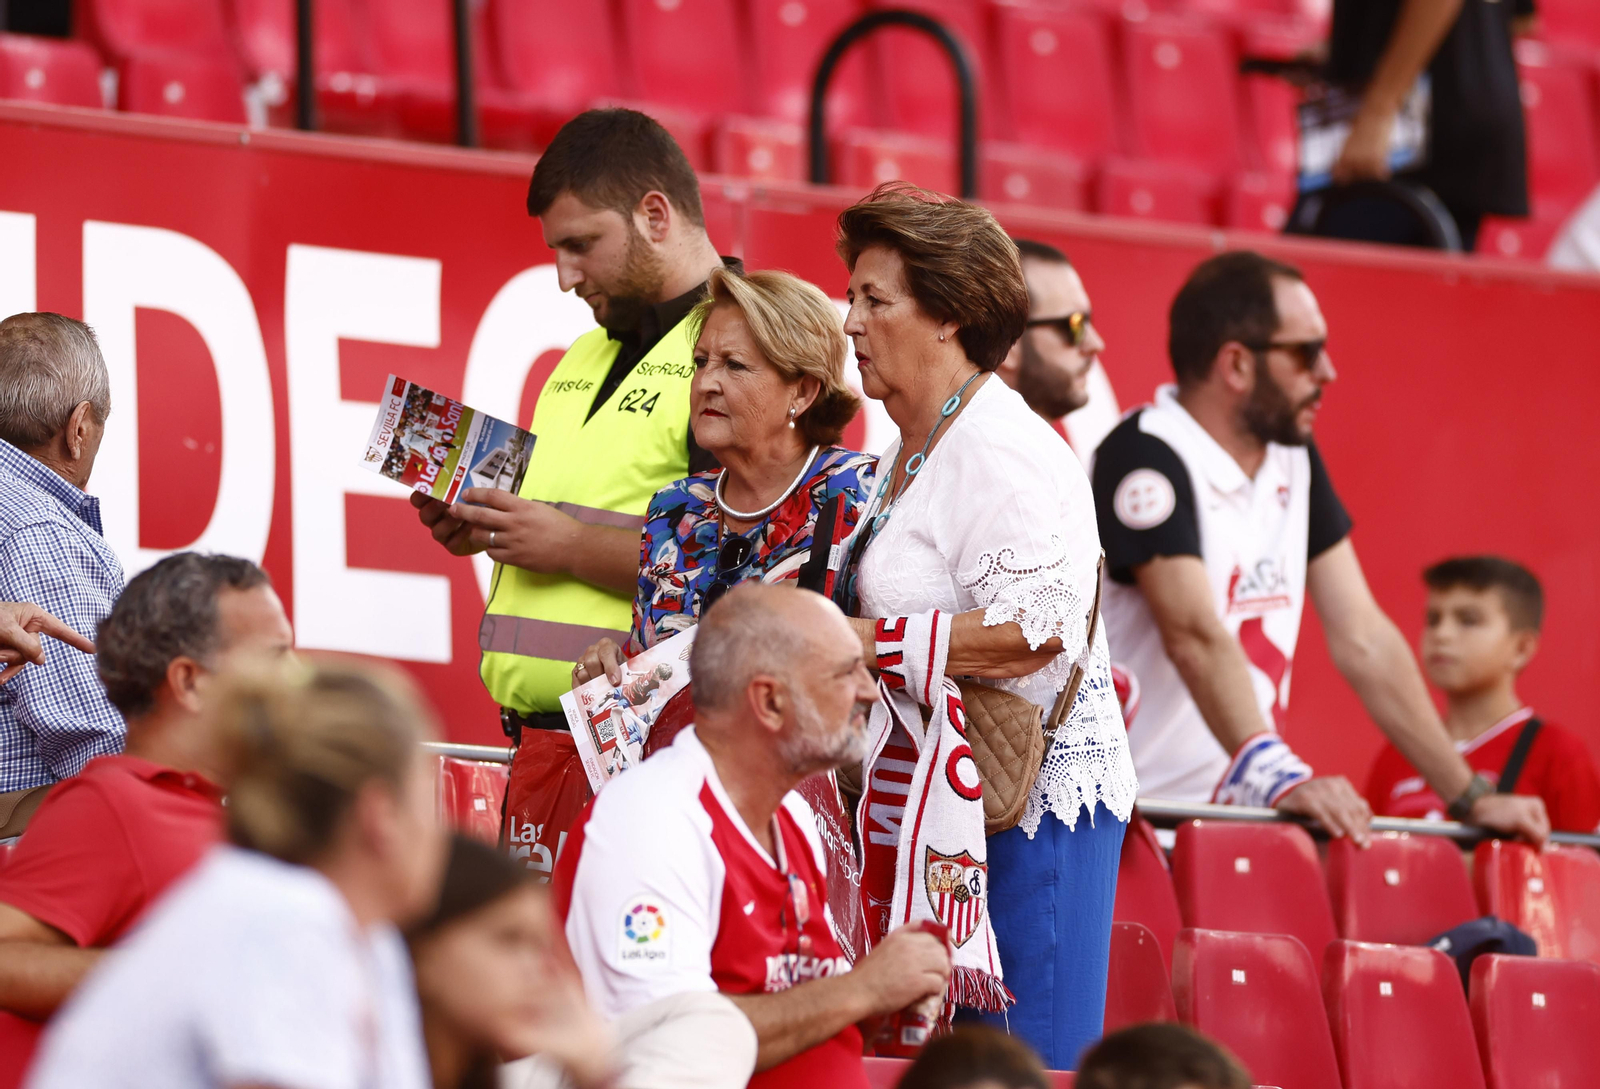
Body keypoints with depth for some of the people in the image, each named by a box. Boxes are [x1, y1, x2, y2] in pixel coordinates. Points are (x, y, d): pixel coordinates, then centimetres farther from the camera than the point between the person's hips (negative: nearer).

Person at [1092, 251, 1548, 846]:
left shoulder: (1294, 462, 13)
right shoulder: (1148, 456, -11)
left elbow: (1363, 640, 12)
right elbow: (1195, 636, -23)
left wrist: (1471, 798, 6)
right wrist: (1277, 775, -35)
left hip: (1241, 816, 7)